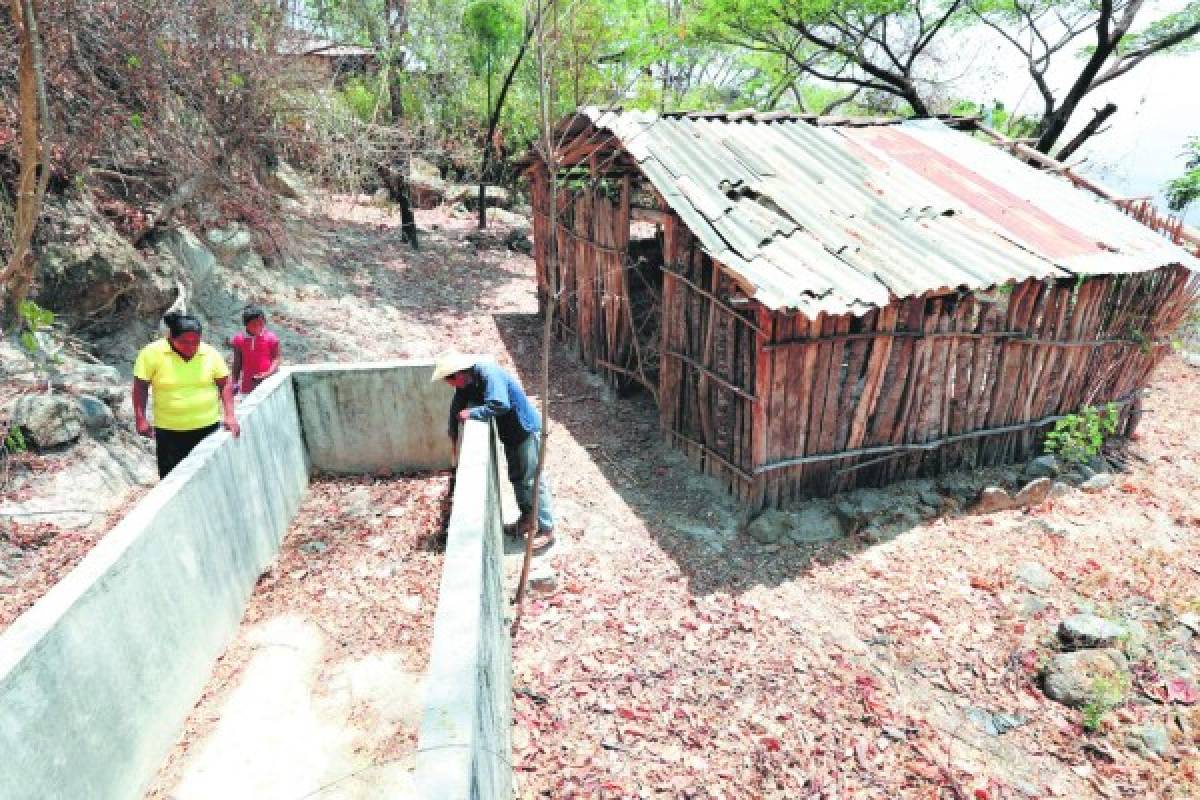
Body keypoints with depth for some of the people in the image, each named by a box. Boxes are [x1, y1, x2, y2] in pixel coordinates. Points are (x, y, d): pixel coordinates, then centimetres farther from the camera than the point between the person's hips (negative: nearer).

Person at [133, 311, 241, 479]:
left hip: (208, 426, 2)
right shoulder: (153, 353, -7)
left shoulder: (210, 354, -2)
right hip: (169, 430, -2)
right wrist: (140, 419, -8)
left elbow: (224, 384, 4)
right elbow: (140, 386, -2)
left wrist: (230, 416, -3)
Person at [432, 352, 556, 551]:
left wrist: (472, 413, -28)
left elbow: (499, 405, -39)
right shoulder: (467, 382, 0)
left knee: (532, 479, -5)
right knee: (516, 477, 18)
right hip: (509, 432, 9)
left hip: (527, 430, -9)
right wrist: (453, 429, 14)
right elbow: (458, 404, 15)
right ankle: (527, 516, 36)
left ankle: (546, 530, 3)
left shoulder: (488, 374, -28)